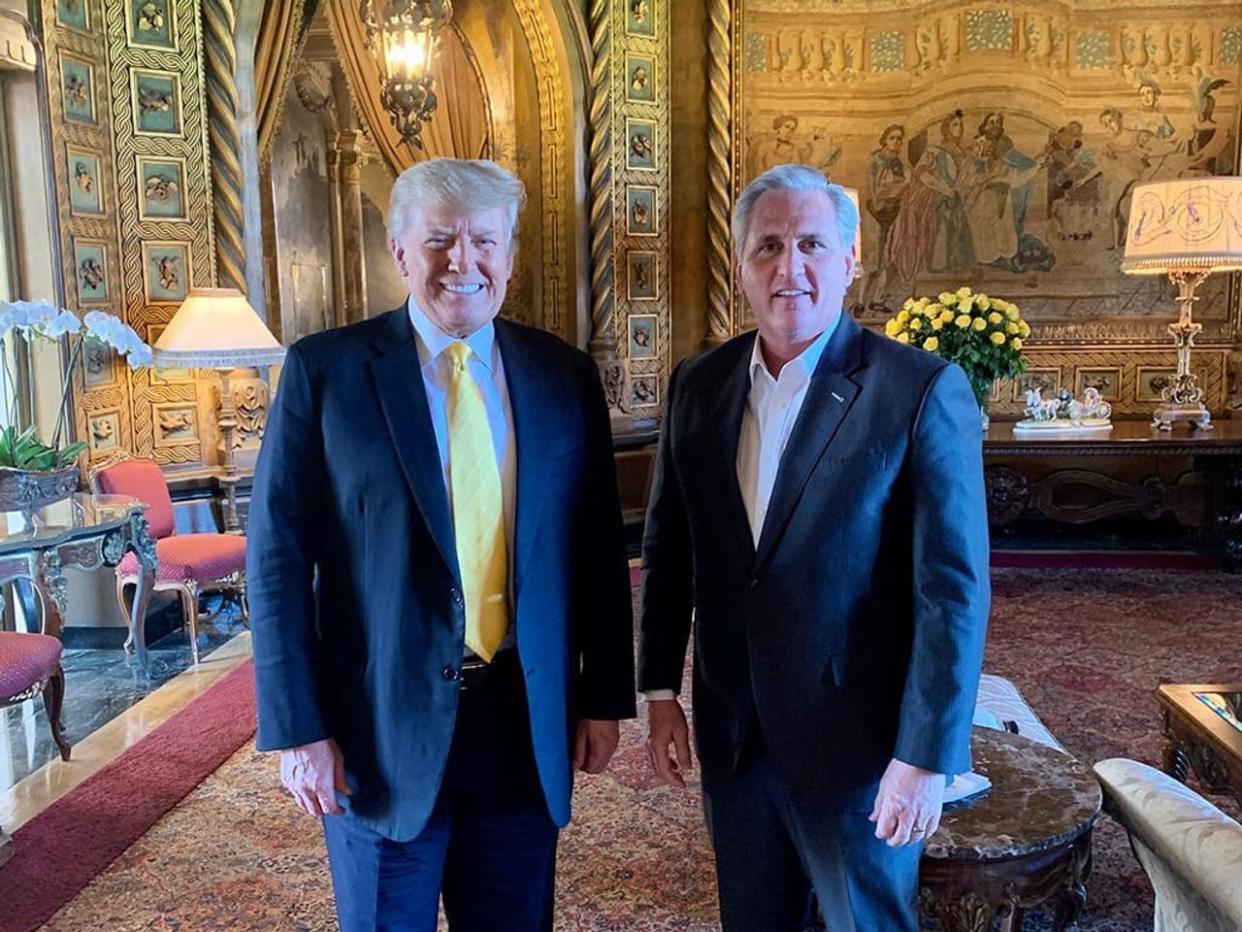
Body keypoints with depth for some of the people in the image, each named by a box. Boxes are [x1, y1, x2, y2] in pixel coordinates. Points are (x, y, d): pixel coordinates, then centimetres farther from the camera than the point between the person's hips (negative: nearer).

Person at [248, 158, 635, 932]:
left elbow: (598, 548, 5)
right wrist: (299, 727, -8)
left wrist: (604, 697, 5)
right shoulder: (325, 369, -6)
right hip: (383, 724, -2)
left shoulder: (564, 375, 2)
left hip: (528, 722, 3)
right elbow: (280, 555, -6)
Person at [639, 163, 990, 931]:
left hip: (858, 744, -4)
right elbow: (667, 548, 7)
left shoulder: (923, 391, -14)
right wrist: (660, 692, 6)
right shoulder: (699, 385, 1)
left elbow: (953, 589, -14)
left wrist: (927, 755, -15)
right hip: (732, 736, 5)